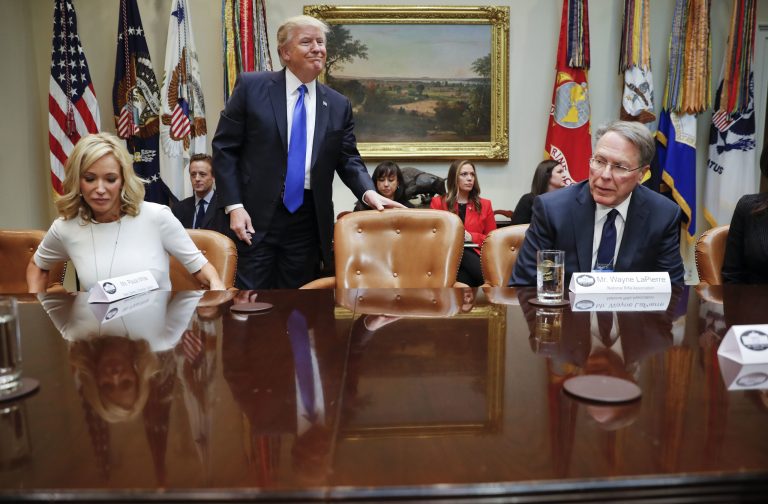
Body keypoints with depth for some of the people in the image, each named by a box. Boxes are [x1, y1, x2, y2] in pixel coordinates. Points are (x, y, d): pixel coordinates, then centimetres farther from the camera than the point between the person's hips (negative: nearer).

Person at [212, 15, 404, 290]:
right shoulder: (251, 86, -1)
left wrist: (369, 192, -12)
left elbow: (348, 159, 9)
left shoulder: (338, 105, 7)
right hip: (257, 216, -3)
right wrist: (234, 205, -10)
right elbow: (225, 148, -1)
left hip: (308, 221, 3)